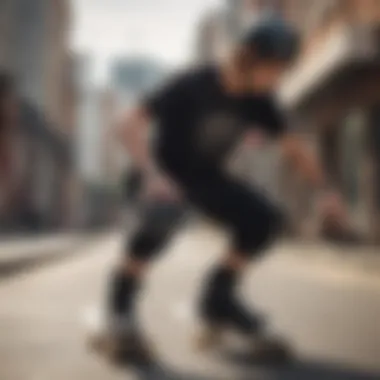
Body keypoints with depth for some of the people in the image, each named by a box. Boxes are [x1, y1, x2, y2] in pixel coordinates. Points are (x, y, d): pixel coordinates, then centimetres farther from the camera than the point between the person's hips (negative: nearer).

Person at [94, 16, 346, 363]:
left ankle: (218, 299, 7)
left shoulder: (258, 101, -11)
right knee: (164, 212, -37)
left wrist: (325, 189, -16)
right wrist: (153, 174, -48)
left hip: (206, 176, 6)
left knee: (266, 219, -11)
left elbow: (293, 146, -3)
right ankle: (121, 306, -21)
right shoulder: (192, 86, -27)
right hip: (166, 172, -5)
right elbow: (131, 126, -33)